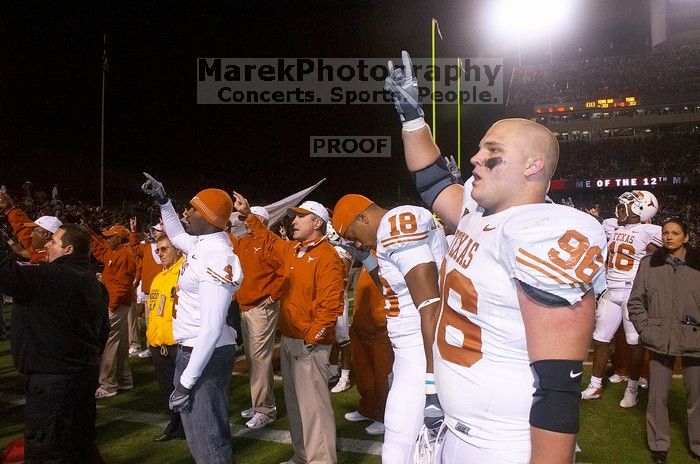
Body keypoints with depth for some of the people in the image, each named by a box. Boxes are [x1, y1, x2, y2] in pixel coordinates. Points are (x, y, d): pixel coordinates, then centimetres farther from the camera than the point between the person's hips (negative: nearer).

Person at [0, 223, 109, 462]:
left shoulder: (54, 276, -17)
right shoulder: (94, 283, 12)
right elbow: (102, 331, 18)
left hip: (53, 378, -9)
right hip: (86, 373, 9)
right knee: (81, 444, 21)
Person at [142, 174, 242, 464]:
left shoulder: (216, 260, -25)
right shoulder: (201, 244, 3)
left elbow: (213, 328, -28)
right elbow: (176, 235, 30)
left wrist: (186, 382, -24)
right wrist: (163, 201, 18)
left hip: (206, 354, -10)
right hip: (193, 349, 10)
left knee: (207, 438, 2)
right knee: (209, 428, 23)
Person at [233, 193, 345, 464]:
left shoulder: (327, 257, -16)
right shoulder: (292, 250, 11)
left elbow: (330, 306, -22)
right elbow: (270, 240, 31)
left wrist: (310, 337, -21)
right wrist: (248, 215, 27)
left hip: (310, 344, -9)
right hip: (288, 340, 9)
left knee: (313, 405, -4)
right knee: (294, 403, 18)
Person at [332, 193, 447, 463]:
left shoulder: (397, 226, -16)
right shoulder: (398, 227, 14)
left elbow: (430, 305, -22)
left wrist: (432, 379, -22)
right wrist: (365, 255, 16)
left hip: (426, 356, -10)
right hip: (413, 352, 10)